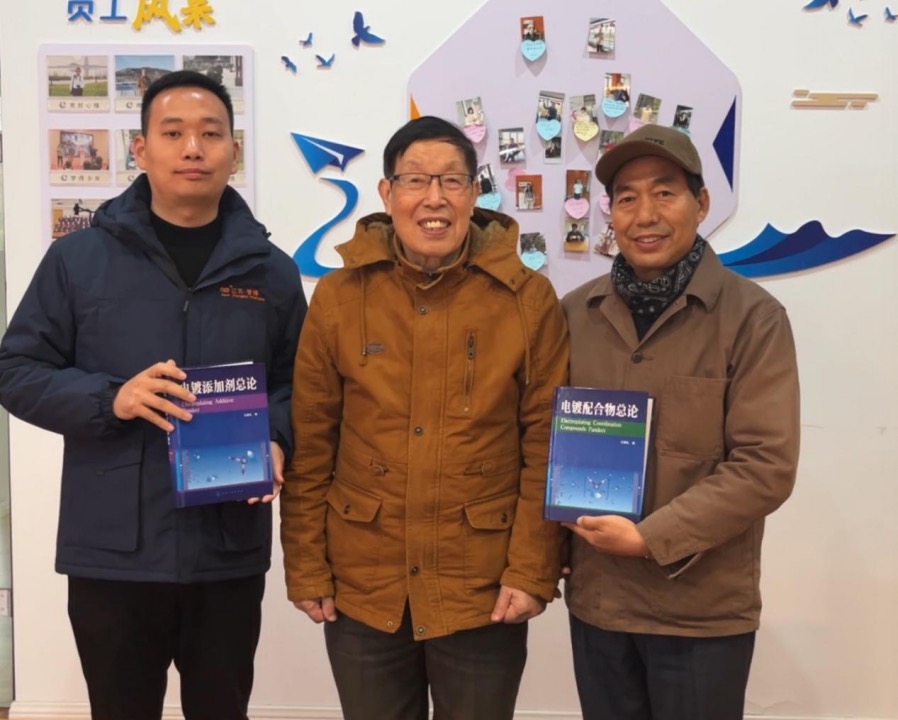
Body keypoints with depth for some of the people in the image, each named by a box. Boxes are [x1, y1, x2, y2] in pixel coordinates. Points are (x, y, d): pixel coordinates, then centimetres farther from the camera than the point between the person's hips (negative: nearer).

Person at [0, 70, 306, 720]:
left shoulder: (271, 272, 4)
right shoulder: (78, 259, -2)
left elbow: (298, 385, 11)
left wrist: (276, 440, -9)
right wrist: (111, 399, -17)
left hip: (230, 553, 1)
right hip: (111, 552, -1)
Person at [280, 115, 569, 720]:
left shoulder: (528, 298, -5)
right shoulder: (338, 296, -2)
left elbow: (547, 447, -4)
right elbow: (310, 447, 0)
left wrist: (532, 570, -8)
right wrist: (306, 570, -2)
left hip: (484, 592, -1)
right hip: (362, 590, 1)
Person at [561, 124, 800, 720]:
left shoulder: (752, 317, -10)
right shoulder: (575, 313, 1)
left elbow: (767, 465, -14)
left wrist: (651, 537, -18)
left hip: (703, 612, -3)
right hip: (595, 601, 3)